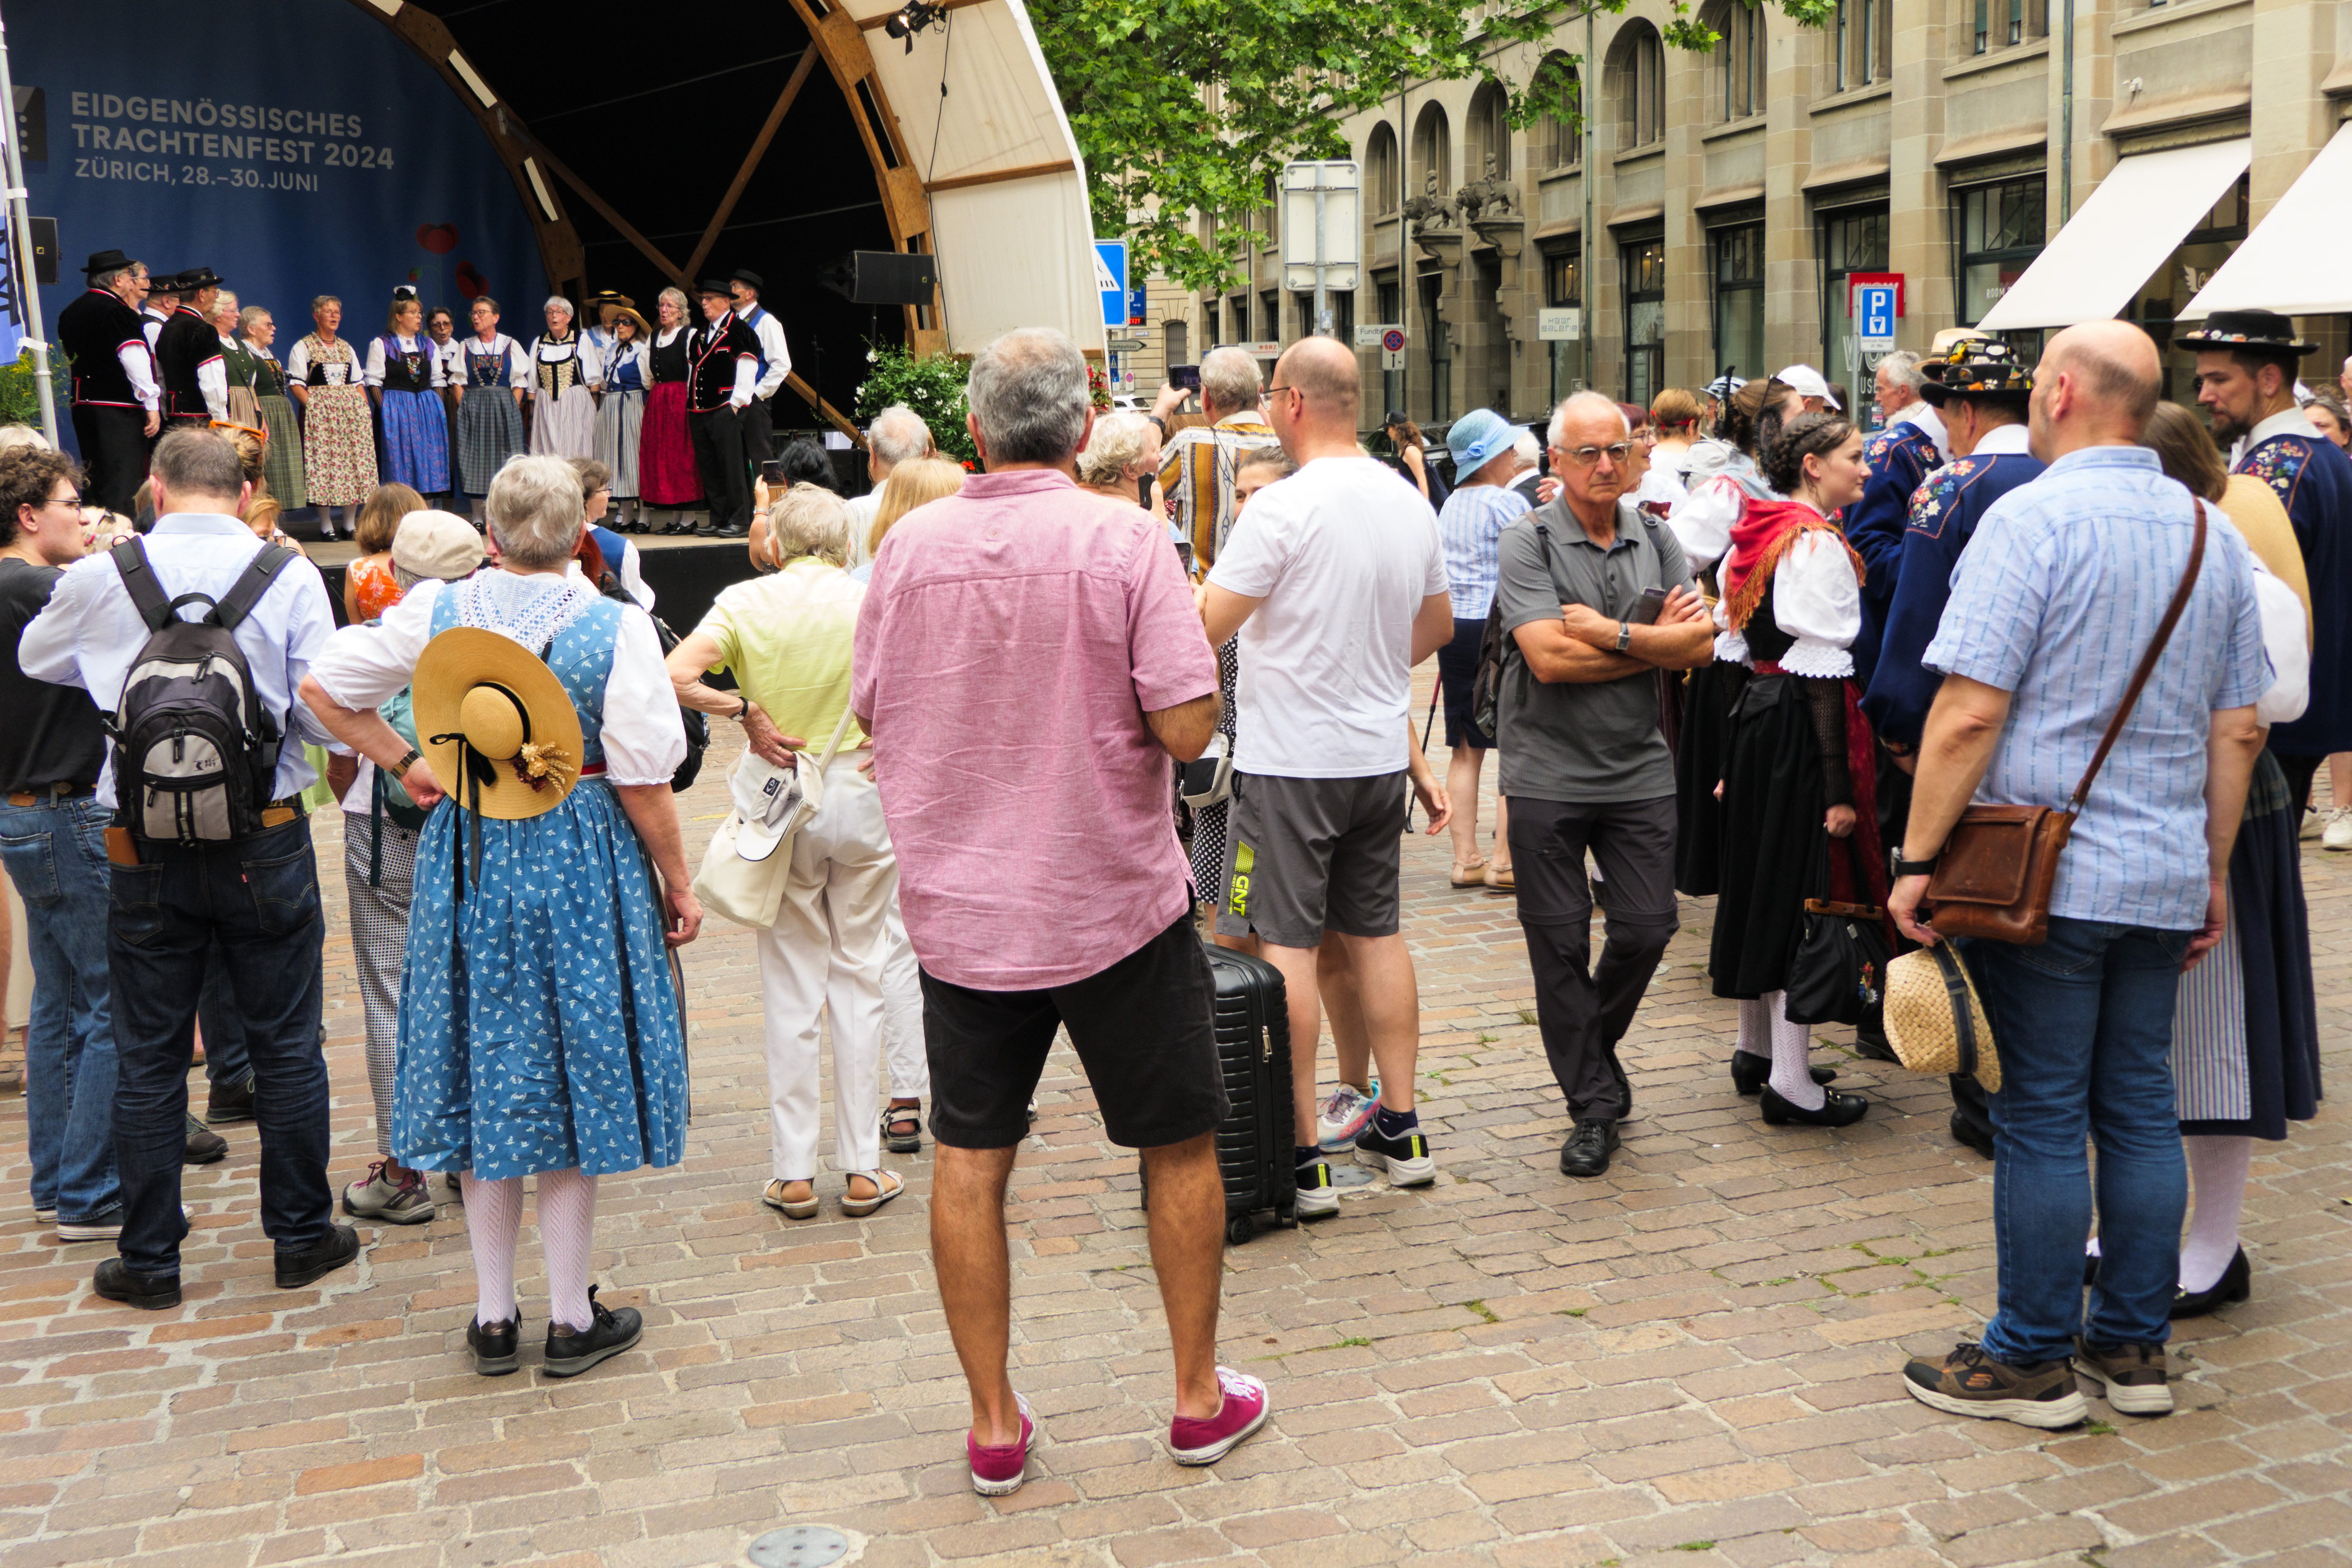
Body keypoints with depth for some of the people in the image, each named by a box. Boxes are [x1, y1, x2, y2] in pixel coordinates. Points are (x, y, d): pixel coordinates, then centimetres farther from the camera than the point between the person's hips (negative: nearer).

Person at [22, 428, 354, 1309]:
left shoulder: (100, 578, -4)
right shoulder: (289, 576, -8)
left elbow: (37, 660, 16)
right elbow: (326, 713, -9)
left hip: (147, 850, 1)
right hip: (267, 843, -1)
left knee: (149, 1060, 11)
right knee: (286, 1046, 11)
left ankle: (149, 1261, 20)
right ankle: (302, 1237, 21)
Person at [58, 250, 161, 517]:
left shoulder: (70, 312, 15)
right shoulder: (117, 310, -11)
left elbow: (71, 358, 21)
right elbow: (135, 360, -14)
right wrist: (152, 406, -13)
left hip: (83, 405, 8)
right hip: (119, 407, -8)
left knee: (95, 480, 14)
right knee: (122, 483, -8)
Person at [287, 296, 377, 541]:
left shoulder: (346, 348, 20)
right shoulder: (303, 347, 4)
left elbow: (358, 383, 20)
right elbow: (296, 384, -3)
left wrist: (364, 407, 5)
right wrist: (312, 406, -16)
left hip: (351, 410, 5)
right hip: (319, 411, -5)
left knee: (355, 460, 0)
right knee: (323, 459, -9)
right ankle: (326, 525, -5)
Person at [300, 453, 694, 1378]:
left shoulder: (435, 610, -2)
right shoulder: (617, 628, -13)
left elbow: (323, 689, 5)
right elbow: (643, 779, -14)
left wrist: (403, 763, 13)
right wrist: (677, 884, -3)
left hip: (468, 862, 3)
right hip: (581, 867, -3)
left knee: (484, 1071, 12)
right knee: (572, 1077, 7)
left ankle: (493, 1317, 21)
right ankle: (572, 1319, 15)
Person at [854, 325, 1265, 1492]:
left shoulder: (910, 543, -2)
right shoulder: (1124, 540, -12)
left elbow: (872, 716, 7)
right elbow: (1187, 727, -17)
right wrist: (1138, 674, 3)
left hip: (956, 904, 3)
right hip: (1113, 902, -2)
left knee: (968, 1162, 11)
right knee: (1181, 1145, 14)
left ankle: (994, 1424, 20)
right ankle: (1200, 1397, 25)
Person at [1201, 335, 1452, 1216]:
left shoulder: (1285, 507, -17)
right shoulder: (1410, 505, 7)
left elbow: (1202, 630, -16)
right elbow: (1438, 626, 19)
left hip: (1291, 761, -7)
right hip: (1380, 755, 7)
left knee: (1287, 946, -1)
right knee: (1374, 934, 15)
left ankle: (1302, 1157, 2)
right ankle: (1400, 1131, 22)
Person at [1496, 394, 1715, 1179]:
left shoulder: (1657, 540, 9)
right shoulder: (1526, 542, -5)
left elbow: (1699, 644, -3)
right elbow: (1548, 657, -17)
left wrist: (1608, 631, -14)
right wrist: (1655, 639, -9)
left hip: (1639, 770, 4)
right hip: (1549, 774, -3)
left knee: (1647, 927, 5)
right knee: (1560, 941, 3)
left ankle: (1589, 1048, 33)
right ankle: (1594, 1102, 16)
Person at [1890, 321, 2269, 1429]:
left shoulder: (2031, 518, -12)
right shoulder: (2215, 533, 10)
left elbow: (1968, 714, -18)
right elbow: (2238, 731, 13)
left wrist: (1917, 858, -11)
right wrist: (2212, 872, 20)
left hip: (2044, 873, -7)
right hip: (2165, 879, 7)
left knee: (2041, 1117, 1)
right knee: (2140, 1108, 14)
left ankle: (2032, 1360, 12)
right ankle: (2134, 1348, 23)